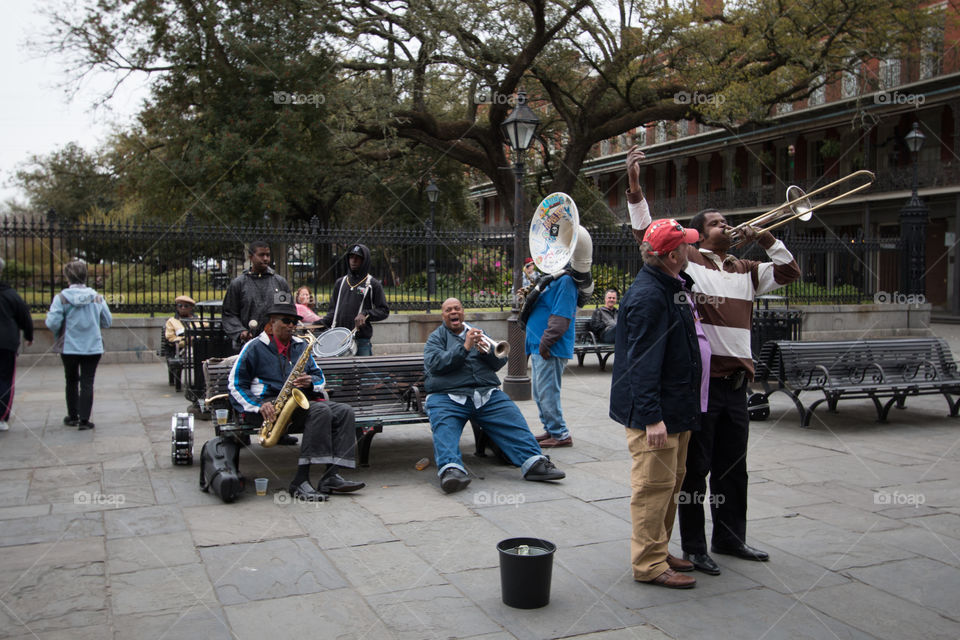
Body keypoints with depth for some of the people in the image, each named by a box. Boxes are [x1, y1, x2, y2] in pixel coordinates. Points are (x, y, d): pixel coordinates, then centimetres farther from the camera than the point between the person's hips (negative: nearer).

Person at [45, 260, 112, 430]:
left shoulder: (62, 297, -10)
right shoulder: (97, 297, -2)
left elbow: (53, 323, -15)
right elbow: (107, 321, 2)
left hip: (69, 348, 0)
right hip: (93, 347, 0)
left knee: (71, 381, 17)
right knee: (87, 383, 3)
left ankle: (72, 416, 26)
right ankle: (84, 419, -2)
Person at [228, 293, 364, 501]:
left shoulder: (301, 346, 19)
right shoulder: (255, 347, 2)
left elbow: (320, 378, 21)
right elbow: (235, 385, -2)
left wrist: (310, 382, -4)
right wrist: (259, 406, -17)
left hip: (301, 403, 7)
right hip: (272, 407, -6)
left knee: (344, 411, -17)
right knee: (321, 411, -32)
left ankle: (331, 477, -27)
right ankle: (300, 481, -35)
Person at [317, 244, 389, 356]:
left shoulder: (372, 284, 3)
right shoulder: (340, 283, 16)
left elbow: (384, 311, 0)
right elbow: (332, 310, 18)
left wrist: (365, 315, -16)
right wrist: (322, 322, 0)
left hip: (361, 340, -4)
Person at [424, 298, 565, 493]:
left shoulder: (477, 333, 28)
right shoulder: (436, 337, 18)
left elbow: (499, 363, 17)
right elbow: (434, 363, -3)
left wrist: (486, 351, -5)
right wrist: (465, 347, -12)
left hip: (487, 394, 3)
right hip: (447, 396, -3)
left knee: (513, 419, -23)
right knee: (444, 427, -34)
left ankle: (535, 463, -34)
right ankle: (451, 469, -52)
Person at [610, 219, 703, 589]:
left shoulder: (672, 287, 12)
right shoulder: (647, 296, -21)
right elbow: (643, 361, -25)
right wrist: (652, 416, -27)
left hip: (676, 409, 10)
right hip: (654, 412, -10)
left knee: (670, 483, 18)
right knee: (654, 485, -3)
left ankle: (659, 552, 31)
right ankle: (649, 565, 6)